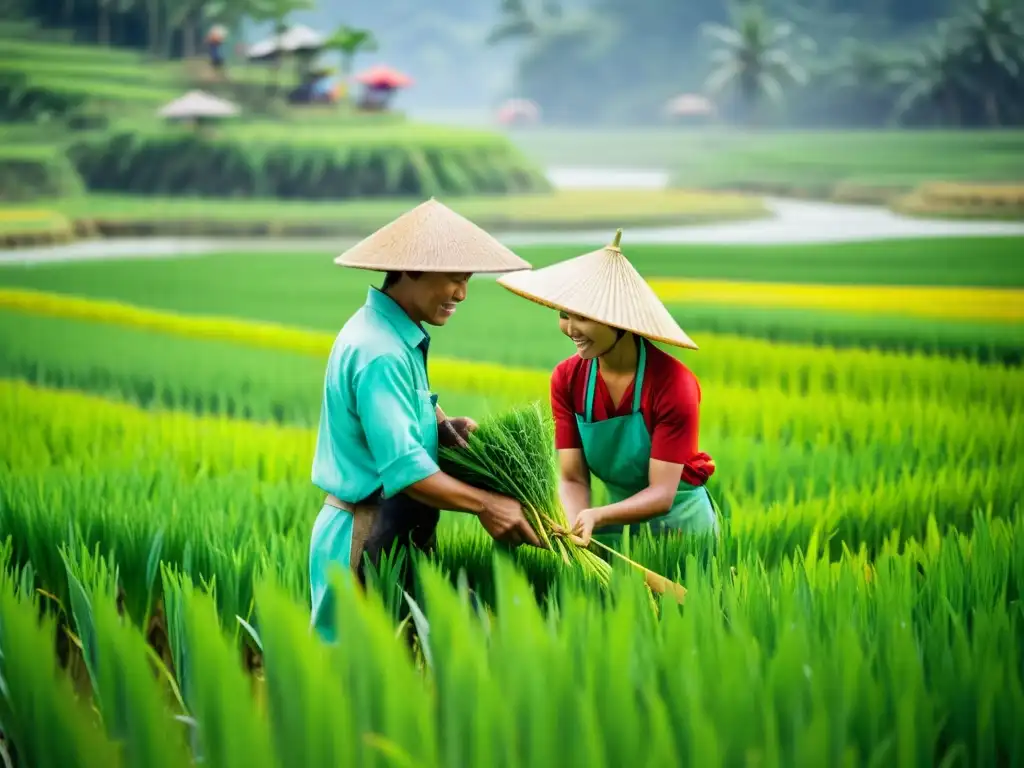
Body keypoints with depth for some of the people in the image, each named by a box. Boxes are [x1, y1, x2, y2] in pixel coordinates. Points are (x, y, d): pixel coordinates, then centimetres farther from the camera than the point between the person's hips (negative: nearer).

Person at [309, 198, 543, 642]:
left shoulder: (401, 335, 11)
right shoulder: (380, 353, -21)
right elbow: (403, 468, -27)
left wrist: (442, 425, 7)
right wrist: (484, 504, -24)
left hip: (392, 530, 10)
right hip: (370, 538, -10)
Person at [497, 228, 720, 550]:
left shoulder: (672, 383, -25)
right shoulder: (566, 379, -11)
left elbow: (661, 494, -26)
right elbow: (572, 478, -13)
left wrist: (597, 516, -42)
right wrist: (578, 527, -34)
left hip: (679, 520, -4)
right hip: (621, 517, 4)